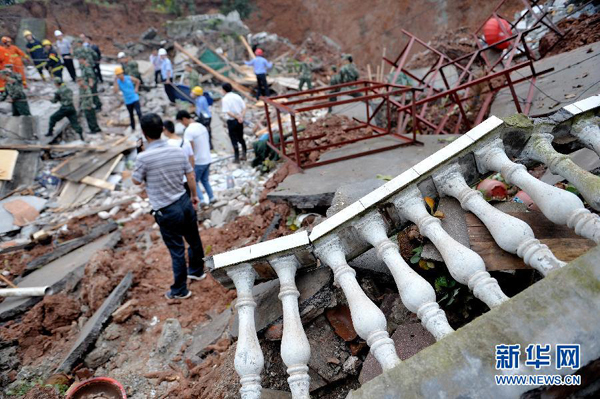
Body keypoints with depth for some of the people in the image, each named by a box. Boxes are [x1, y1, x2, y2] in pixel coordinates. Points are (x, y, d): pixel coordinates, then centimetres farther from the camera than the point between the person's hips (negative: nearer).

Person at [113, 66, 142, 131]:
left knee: (138, 112, -14)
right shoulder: (117, 82, -7)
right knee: (131, 115, 13)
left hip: (135, 98, -2)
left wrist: (136, 89, 1)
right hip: (127, 101, 2)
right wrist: (115, 81, -25)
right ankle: (133, 128, 27)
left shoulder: (129, 78, -8)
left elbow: (138, 81, 12)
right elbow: (115, 91, -24)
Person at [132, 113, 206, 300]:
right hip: (185, 202, 5)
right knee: (194, 240, 23)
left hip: (166, 211, -5)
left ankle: (180, 290, 24)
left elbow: (136, 181, -3)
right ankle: (197, 270, 47)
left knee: (177, 250, 7)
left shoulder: (144, 157, -19)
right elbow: (191, 176, 4)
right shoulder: (178, 151, -4)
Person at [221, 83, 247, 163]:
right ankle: (244, 155, 20)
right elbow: (244, 108, -2)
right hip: (240, 120, 4)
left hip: (231, 121, -4)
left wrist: (237, 117, -16)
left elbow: (228, 112, -19)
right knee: (241, 138, 19)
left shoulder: (225, 99, -10)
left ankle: (237, 159, 8)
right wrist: (241, 117, -11)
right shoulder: (237, 96, 4)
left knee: (234, 140, 4)